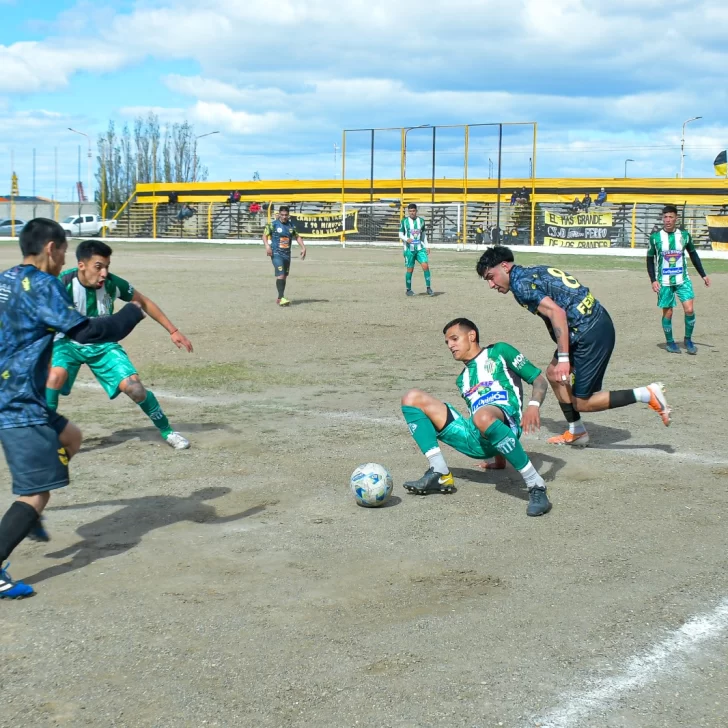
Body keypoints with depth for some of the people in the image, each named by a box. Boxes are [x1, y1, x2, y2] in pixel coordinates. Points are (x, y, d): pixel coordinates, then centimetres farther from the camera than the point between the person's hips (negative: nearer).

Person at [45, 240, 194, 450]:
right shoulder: (64, 283, -27)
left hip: (102, 344, 2)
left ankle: (166, 431, 12)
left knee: (134, 387, -13)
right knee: (56, 375, -33)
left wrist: (173, 331, 0)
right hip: (68, 343, -2)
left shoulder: (112, 283, -18)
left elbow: (144, 302, -1)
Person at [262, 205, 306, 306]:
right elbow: (265, 235, -6)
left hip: (287, 254, 6)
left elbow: (297, 236, 20)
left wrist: (303, 247, 8)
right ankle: (281, 298, -20)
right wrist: (267, 246, -22)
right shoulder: (273, 225, -4)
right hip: (276, 253, -6)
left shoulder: (291, 225, 11)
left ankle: (279, 298, 18)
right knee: (280, 275, -18)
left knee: (284, 276, 9)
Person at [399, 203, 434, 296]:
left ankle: (428, 288, -7)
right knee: (410, 269, 1)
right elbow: (400, 234, 2)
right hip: (409, 249, -2)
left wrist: (426, 246, 11)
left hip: (420, 248, 2)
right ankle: (408, 290, 16)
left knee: (425, 265, -13)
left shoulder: (421, 221, 9)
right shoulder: (404, 221, 0)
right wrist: (406, 239, -18)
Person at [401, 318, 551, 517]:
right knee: (412, 399, 1)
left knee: (483, 416, -44)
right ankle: (440, 474, -10)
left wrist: (533, 405, -11)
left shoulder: (499, 352, 16)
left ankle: (536, 486, -32)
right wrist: (497, 456, 26)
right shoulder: (462, 379, 32)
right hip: (476, 442, 6)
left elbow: (539, 380, 10)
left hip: (507, 423, -6)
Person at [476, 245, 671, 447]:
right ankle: (576, 433, 29)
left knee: (582, 403, -1)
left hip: (592, 333, -10)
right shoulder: (533, 272, 18)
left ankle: (648, 394, -4)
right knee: (553, 373, 22)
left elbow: (556, 312, -23)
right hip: (594, 323, 10)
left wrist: (563, 358, -25)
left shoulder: (520, 283, -11)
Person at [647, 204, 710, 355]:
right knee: (667, 313, 3)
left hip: (683, 280, 1)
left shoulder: (684, 235, 1)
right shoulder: (655, 237, -4)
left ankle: (688, 339, 8)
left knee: (689, 309, -11)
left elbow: (693, 255, 13)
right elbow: (650, 259, 2)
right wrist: (653, 280, -6)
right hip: (664, 282, -1)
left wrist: (703, 275, 12)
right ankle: (670, 342, 21)